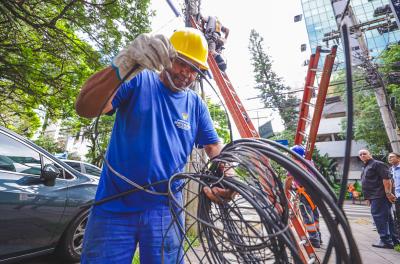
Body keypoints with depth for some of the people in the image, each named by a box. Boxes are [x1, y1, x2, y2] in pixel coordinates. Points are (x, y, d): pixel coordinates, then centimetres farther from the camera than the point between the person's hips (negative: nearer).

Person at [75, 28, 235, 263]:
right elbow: (85, 108, -17)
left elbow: (214, 146, 9)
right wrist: (125, 63, -34)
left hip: (165, 211, 3)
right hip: (114, 207, -2)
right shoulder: (139, 81, -4)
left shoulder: (196, 105, 7)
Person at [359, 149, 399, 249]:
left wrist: (388, 193, -23)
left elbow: (386, 179, -17)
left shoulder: (377, 164, -8)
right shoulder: (365, 168, 20)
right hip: (374, 197, 10)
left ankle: (386, 241, -2)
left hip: (379, 196, -10)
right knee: (387, 218, 14)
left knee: (379, 217, -8)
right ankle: (393, 239, 23)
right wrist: (368, 198, 22)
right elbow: (366, 183, 23)